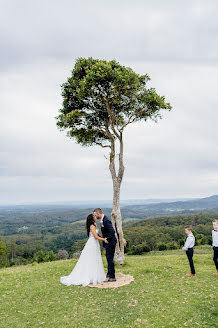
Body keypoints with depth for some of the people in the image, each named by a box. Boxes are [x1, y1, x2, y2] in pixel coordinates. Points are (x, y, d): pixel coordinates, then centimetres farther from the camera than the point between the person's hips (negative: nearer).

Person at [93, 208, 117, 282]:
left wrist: (107, 239, -22)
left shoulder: (106, 220, -24)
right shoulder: (102, 219, 7)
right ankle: (109, 274, 36)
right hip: (108, 241, 10)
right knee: (108, 258, 21)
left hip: (110, 242, -10)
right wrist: (104, 237, 10)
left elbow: (112, 231, -30)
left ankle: (112, 277, 8)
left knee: (110, 259, -3)